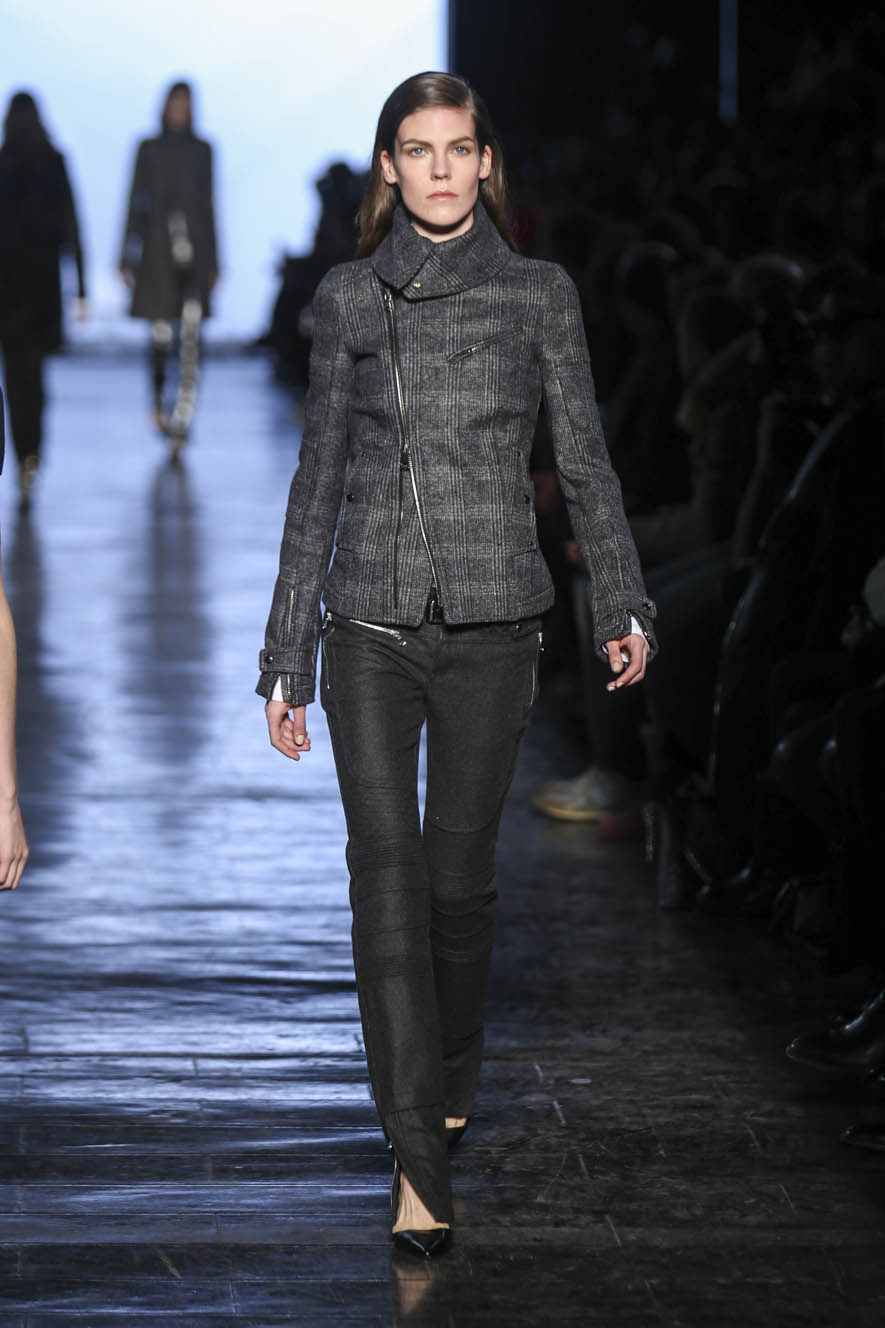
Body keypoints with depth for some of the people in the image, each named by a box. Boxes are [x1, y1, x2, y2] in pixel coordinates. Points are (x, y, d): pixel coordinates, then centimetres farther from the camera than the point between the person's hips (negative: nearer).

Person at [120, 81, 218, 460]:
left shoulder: (202, 151, 12)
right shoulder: (149, 149, 8)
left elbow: (208, 205, 14)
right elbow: (135, 201, 7)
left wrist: (213, 260, 11)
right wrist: (128, 257, 2)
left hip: (193, 247, 0)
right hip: (158, 248, 0)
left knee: (190, 334, -16)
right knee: (161, 333, 3)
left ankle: (183, 415, -21)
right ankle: (159, 403, 24)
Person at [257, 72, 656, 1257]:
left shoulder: (538, 293, 3)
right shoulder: (349, 299, 6)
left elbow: (584, 460, 3)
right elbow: (319, 475, 9)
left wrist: (624, 606, -10)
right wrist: (286, 659, 8)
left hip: (493, 624, 0)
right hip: (370, 630, 0)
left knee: (461, 871, 8)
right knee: (388, 877, -8)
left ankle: (451, 1084, 34)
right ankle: (420, 1165, -9)